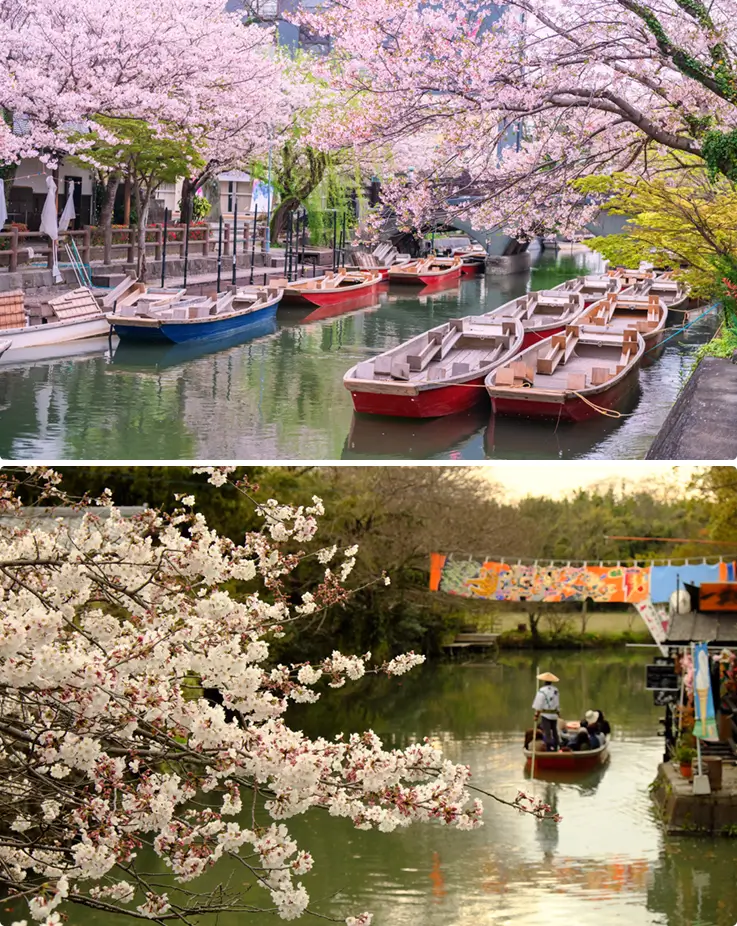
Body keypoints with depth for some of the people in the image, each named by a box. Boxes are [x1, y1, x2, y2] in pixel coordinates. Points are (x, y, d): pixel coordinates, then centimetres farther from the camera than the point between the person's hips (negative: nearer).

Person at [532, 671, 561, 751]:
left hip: (545, 714, -6)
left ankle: (549, 747, -14)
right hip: (554, 714, 6)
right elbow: (558, 704, 14)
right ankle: (555, 747, 20)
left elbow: (538, 705, -12)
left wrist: (536, 715, -7)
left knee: (546, 732, -6)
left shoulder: (542, 691, -12)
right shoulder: (556, 690, 8)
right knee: (554, 732, 15)